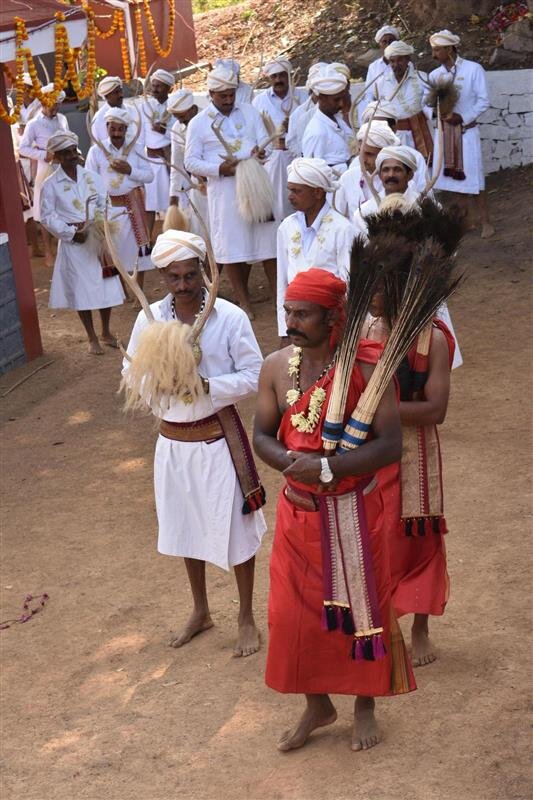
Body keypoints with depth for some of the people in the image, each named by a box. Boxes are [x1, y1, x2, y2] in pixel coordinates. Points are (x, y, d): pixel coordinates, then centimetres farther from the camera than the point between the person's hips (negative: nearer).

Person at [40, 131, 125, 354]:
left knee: (106, 286, 8)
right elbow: (47, 216, -6)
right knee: (81, 290, 3)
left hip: (98, 239, 3)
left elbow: (104, 204, 5)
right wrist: (71, 232, -13)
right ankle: (92, 338, 18)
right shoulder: (51, 184, -5)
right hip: (73, 243, -3)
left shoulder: (91, 176, 4)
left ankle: (106, 332, 26)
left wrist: (98, 222, -13)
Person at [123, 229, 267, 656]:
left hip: (219, 437, -4)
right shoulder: (149, 319, -4)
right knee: (186, 526, 18)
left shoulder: (230, 316, -14)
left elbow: (254, 376, -12)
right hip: (172, 440, 4)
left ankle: (247, 617, 26)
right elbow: (132, 373, 3)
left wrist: (206, 385, -25)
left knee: (234, 525, 6)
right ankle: (201, 611, 39)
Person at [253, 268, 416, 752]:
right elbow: (262, 436, 4)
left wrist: (326, 468, -27)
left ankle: (365, 704, 34)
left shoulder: (368, 368, -17)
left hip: (353, 511, -4)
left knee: (359, 605, 11)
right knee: (295, 610, 12)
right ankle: (317, 705, 35)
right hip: (298, 508, 4)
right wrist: (291, 462, -17)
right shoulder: (276, 367, -4)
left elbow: (391, 445, -19)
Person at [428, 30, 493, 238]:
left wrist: (463, 117, -18)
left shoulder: (473, 69, -8)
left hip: (466, 130, -4)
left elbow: (484, 101, -9)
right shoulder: (434, 75, 5)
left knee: (472, 177, -4)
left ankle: (485, 222, 6)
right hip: (444, 130, 5)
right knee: (452, 176, 7)